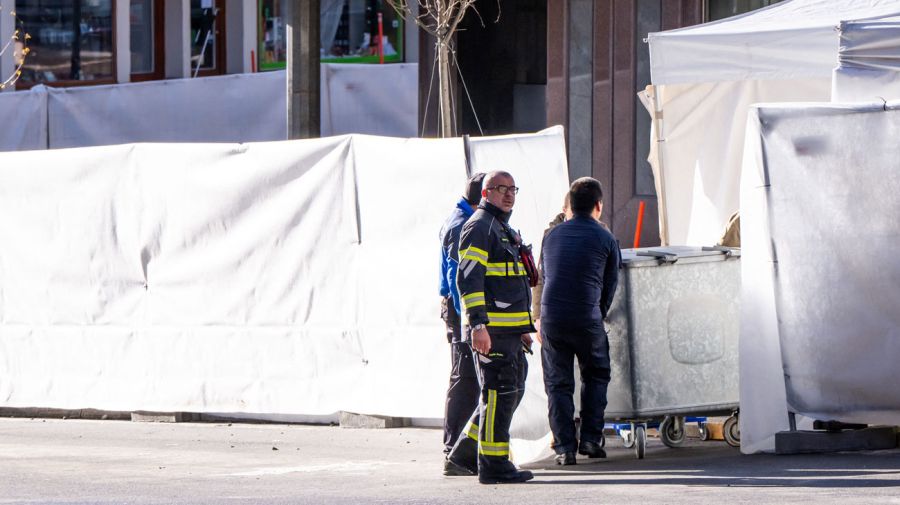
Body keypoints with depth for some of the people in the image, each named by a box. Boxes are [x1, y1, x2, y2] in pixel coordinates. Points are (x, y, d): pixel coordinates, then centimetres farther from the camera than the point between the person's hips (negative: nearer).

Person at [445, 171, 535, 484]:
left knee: (513, 390, 12)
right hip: (491, 329, -10)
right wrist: (478, 325, -26)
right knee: (499, 392, -9)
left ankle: (467, 451, 19)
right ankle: (493, 465, -6)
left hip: (510, 329, 10)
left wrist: (524, 328, 27)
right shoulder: (479, 227, -9)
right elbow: (468, 278, -19)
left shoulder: (506, 231, 23)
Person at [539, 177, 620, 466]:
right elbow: (610, 285, 7)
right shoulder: (605, 239, 2)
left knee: (558, 384, 8)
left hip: (551, 319, 2)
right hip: (588, 320, -2)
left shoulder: (552, 236, 13)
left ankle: (564, 447, 2)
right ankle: (591, 439, 11)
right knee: (595, 376, 18)